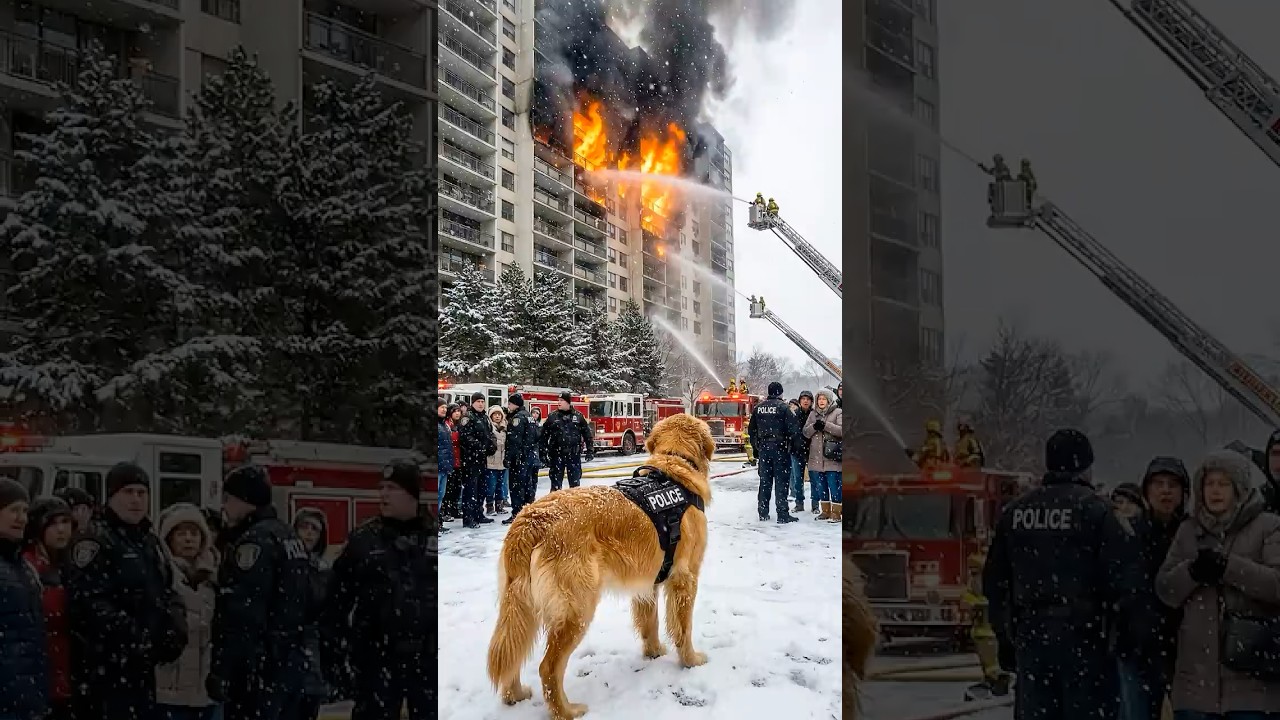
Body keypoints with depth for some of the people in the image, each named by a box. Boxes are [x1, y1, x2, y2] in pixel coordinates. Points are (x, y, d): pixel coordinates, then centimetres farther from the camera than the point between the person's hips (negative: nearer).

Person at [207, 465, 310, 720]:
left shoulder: (254, 542, -15)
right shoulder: (289, 537, 16)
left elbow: (242, 615, -21)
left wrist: (221, 670, -19)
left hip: (260, 668, -10)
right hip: (290, 663, 10)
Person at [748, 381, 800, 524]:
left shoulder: (758, 407, 6)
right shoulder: (782, 407, -12)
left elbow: (752, 429, 13)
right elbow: (793, 428, -15)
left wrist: (756, 445, 20)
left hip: (763, 448, 5)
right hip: (780, 447, -5)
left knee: (765, 480, 12)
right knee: (781, 480, -3)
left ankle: (763, 512, 16)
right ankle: (782, 515, -5)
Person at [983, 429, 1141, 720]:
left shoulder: (1015, 512, 10)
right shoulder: (1094, 509, -7)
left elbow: (995, 580, 14)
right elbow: (1123, 575, -11)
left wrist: (1006, 638, 21)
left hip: (1030, 634, 5)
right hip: (1082, 636, -5)